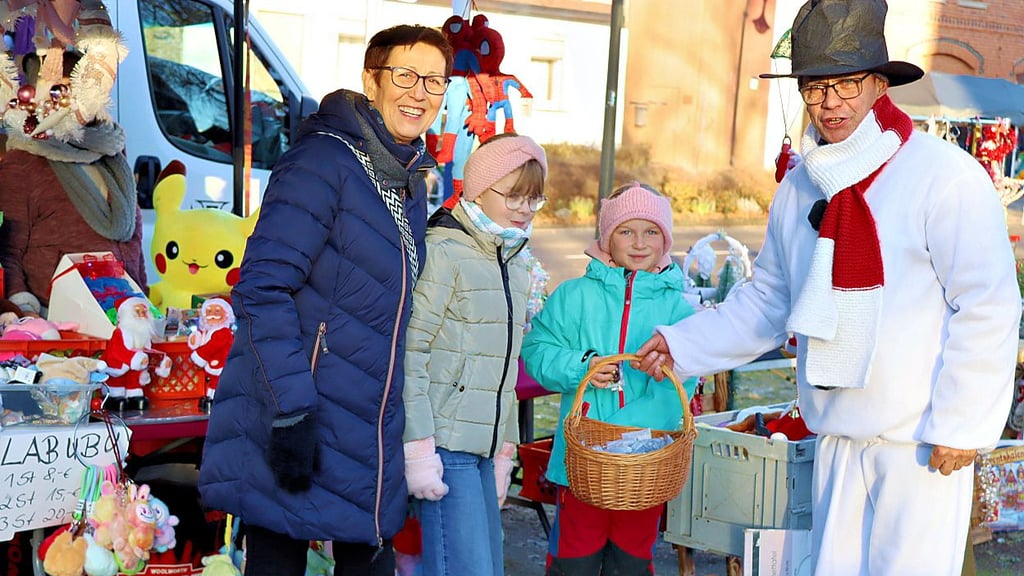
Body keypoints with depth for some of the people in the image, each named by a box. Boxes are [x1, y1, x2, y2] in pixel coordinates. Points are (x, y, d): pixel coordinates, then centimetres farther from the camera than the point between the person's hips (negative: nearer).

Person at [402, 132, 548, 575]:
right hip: (445, 444, -8)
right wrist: (418, 450, -18)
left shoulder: (515, 263, 17)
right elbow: (409, 355, -15)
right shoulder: (444, 252, -10)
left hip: (484, 448, 8)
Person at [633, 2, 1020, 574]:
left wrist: (960, 424, -13)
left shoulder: (945, 175, -12)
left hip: (922, 442, -6)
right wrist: (682, 344, 10)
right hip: (838, 439, 6)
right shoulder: (799, 189, 7)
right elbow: (768, 303, 18)